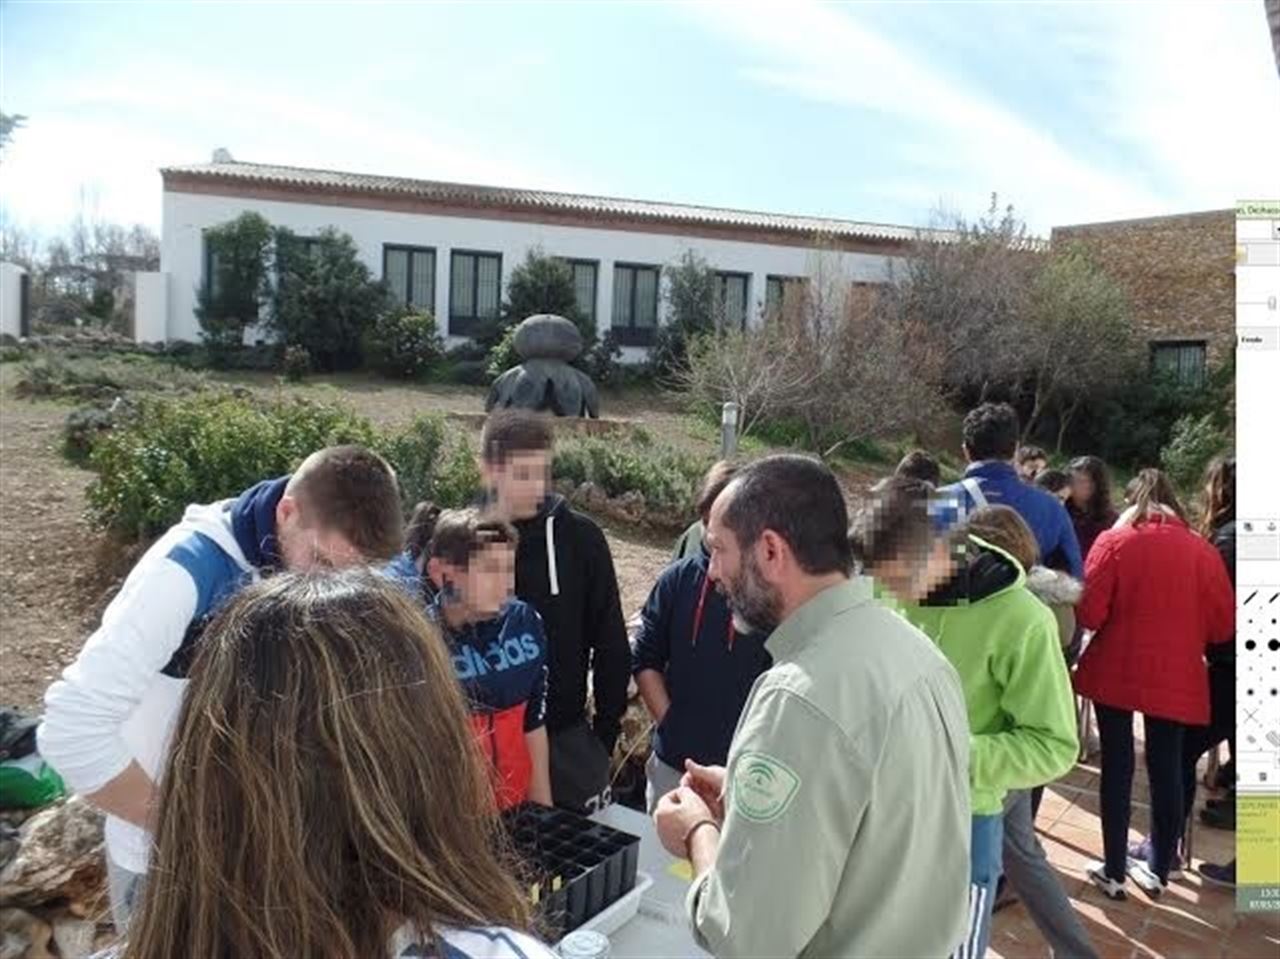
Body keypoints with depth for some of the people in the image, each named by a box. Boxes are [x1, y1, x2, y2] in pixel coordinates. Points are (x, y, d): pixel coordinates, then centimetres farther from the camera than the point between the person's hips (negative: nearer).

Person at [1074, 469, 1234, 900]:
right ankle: (1158, 868, 27)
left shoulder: (1113, 542, -9)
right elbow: (1223, 624, 0)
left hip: (1116, 672, -2)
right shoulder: (1202, 550, -3)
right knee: (1167, 769, 14)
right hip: (1175, 678, 2)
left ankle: (1114, 871, 17)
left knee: (1117, 766, 8)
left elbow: (1089, 614, -13)